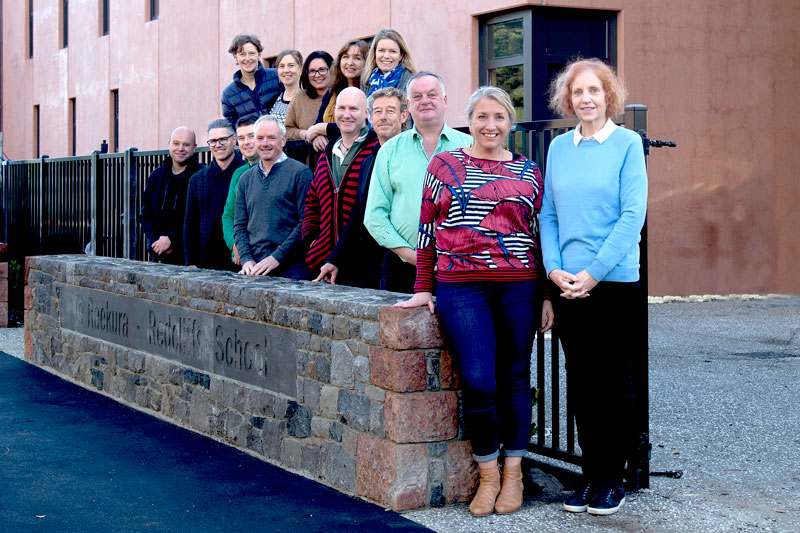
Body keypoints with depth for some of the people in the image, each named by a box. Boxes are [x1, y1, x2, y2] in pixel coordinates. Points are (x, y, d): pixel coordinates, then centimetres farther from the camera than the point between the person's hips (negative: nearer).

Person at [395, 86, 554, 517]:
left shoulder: (529, 173, 12)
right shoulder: (444, 166, 9)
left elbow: (541, 236, 14)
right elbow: (428, 231, 10)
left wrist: (547, 295, 10)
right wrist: (423, 289, 7)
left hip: (518, 287, 2)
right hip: (461, 287, -1)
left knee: (514, 379, 6)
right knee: (477, 380, -11)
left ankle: (513, 474, 18)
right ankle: (488, 474, 5)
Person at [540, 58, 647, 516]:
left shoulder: (627, 143, -3)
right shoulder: (559, 147, 9)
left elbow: (633, 214, -10)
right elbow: (548, 215, 10)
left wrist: (594, 272, -14)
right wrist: (555, 269, -5)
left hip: (616, 281, -4)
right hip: (569, 285, 4)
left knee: (614, 381, 3)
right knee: (580, 381, 8)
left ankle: (612, 478, 13)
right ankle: (590, 475, 18)